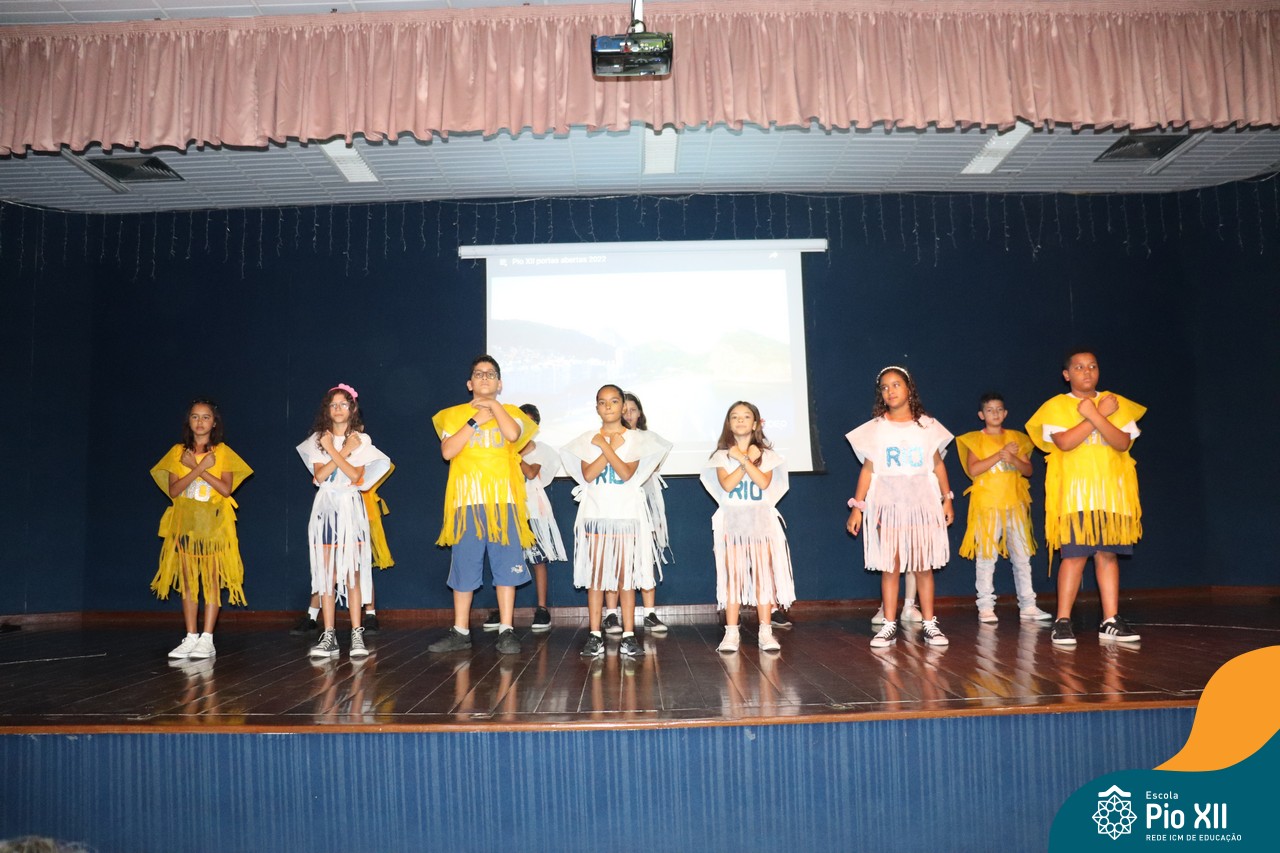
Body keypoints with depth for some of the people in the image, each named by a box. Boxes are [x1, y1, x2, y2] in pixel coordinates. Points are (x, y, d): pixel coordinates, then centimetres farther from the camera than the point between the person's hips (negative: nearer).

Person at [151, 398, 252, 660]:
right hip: (185, 522, 2)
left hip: (213, 522, -2)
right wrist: (200, 468, -14)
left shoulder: (222, 452, 2)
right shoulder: (178, 452, 7)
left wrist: (196, 467, -12)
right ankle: (190, 637, 8)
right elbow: (173, 490, -3)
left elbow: (226, 489, -9)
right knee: (188, 580, 3)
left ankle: (207, 639, -3)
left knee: (212, 579, -4)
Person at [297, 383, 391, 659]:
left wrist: (333, 451, -12)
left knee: (352, 572, -5)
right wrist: (344, 452, -9)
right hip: (325, 507, 2)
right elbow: (319, 475, -5)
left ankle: (357, 634, -5)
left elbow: (356, 474, -10)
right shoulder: (318, 439, 8)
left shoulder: (361, 440, 4)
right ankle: (328, 635, 3)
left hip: (350, 507, -2)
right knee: (327, 572, 0)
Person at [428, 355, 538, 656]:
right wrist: (476, 420, -4)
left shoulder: (511, 412, 12)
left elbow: (513, 434, -12)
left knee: (506, 566, -2)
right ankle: (460, 632, 13)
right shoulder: (454, 414, 12)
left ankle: (507, 631, 4)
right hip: (467, 501, 1)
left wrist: (494, 405, 0)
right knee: (464, 567, 4)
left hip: (503, 500, 0)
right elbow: (447, 451, -4)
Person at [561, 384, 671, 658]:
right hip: (595, 513, 1)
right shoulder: (587, 439, 8)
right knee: (596, 574, 2)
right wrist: (612, 447, -10)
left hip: (626, 514, -1)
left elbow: (627, 473, -11)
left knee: (626, 574, 0)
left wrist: (605, 445, -13)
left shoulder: (636, 438, 4)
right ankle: (595, 635, 7)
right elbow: (588, 474, -7)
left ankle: (628, 635, 4)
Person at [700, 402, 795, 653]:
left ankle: (765, 632, 2)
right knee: (733, 575, -3)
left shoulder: (765, 455, 7)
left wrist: (742, 458, -13)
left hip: (761, 521, 1)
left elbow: (764, 482, -11)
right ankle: (731, 633, 1)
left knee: (764, 574, -3)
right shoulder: (723, 456, 5)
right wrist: (748, 459, -10)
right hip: (732, 521, 0)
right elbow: (726, 484, -12)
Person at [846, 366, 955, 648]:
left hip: (922, 503, 1)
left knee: (924, 565, 2)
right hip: (886, 504, 0)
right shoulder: (875, 429, 5)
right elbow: (867, 469, 4)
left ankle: (929, 624, 10)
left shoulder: (928, 426, 7)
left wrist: (947, 499, 5)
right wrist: (857, 507, 1)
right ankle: (889, 626, 4)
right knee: (889, 566, -1)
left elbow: (938, 464, 10)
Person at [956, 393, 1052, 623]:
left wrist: (1013, 459, -13)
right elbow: (973, 469, -12)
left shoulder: (1016, 438, 13)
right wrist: (1000, 455, -15)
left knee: (1022, 556, 5)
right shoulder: (976, 439, 2)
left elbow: (1028, 469, 7)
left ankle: (1027, 606, 11)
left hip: (1015, 504, 4)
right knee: (986, 557, -4)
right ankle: (986, 607, 0)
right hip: (987, 504, -4)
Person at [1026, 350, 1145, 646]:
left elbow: (1123, 443, -2)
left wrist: (1094, 414, -13)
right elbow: (1064, 442, -13)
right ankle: (1062, 621, -2)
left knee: (1108, 554, 3)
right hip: (1074, 493, -3)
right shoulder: (1057, 405, 4)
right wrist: (1100, 414, -9)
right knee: (1075, 555, -8)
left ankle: (1111, 621, 9)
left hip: (1111, 493, 3)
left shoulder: (1115, 403, 12)